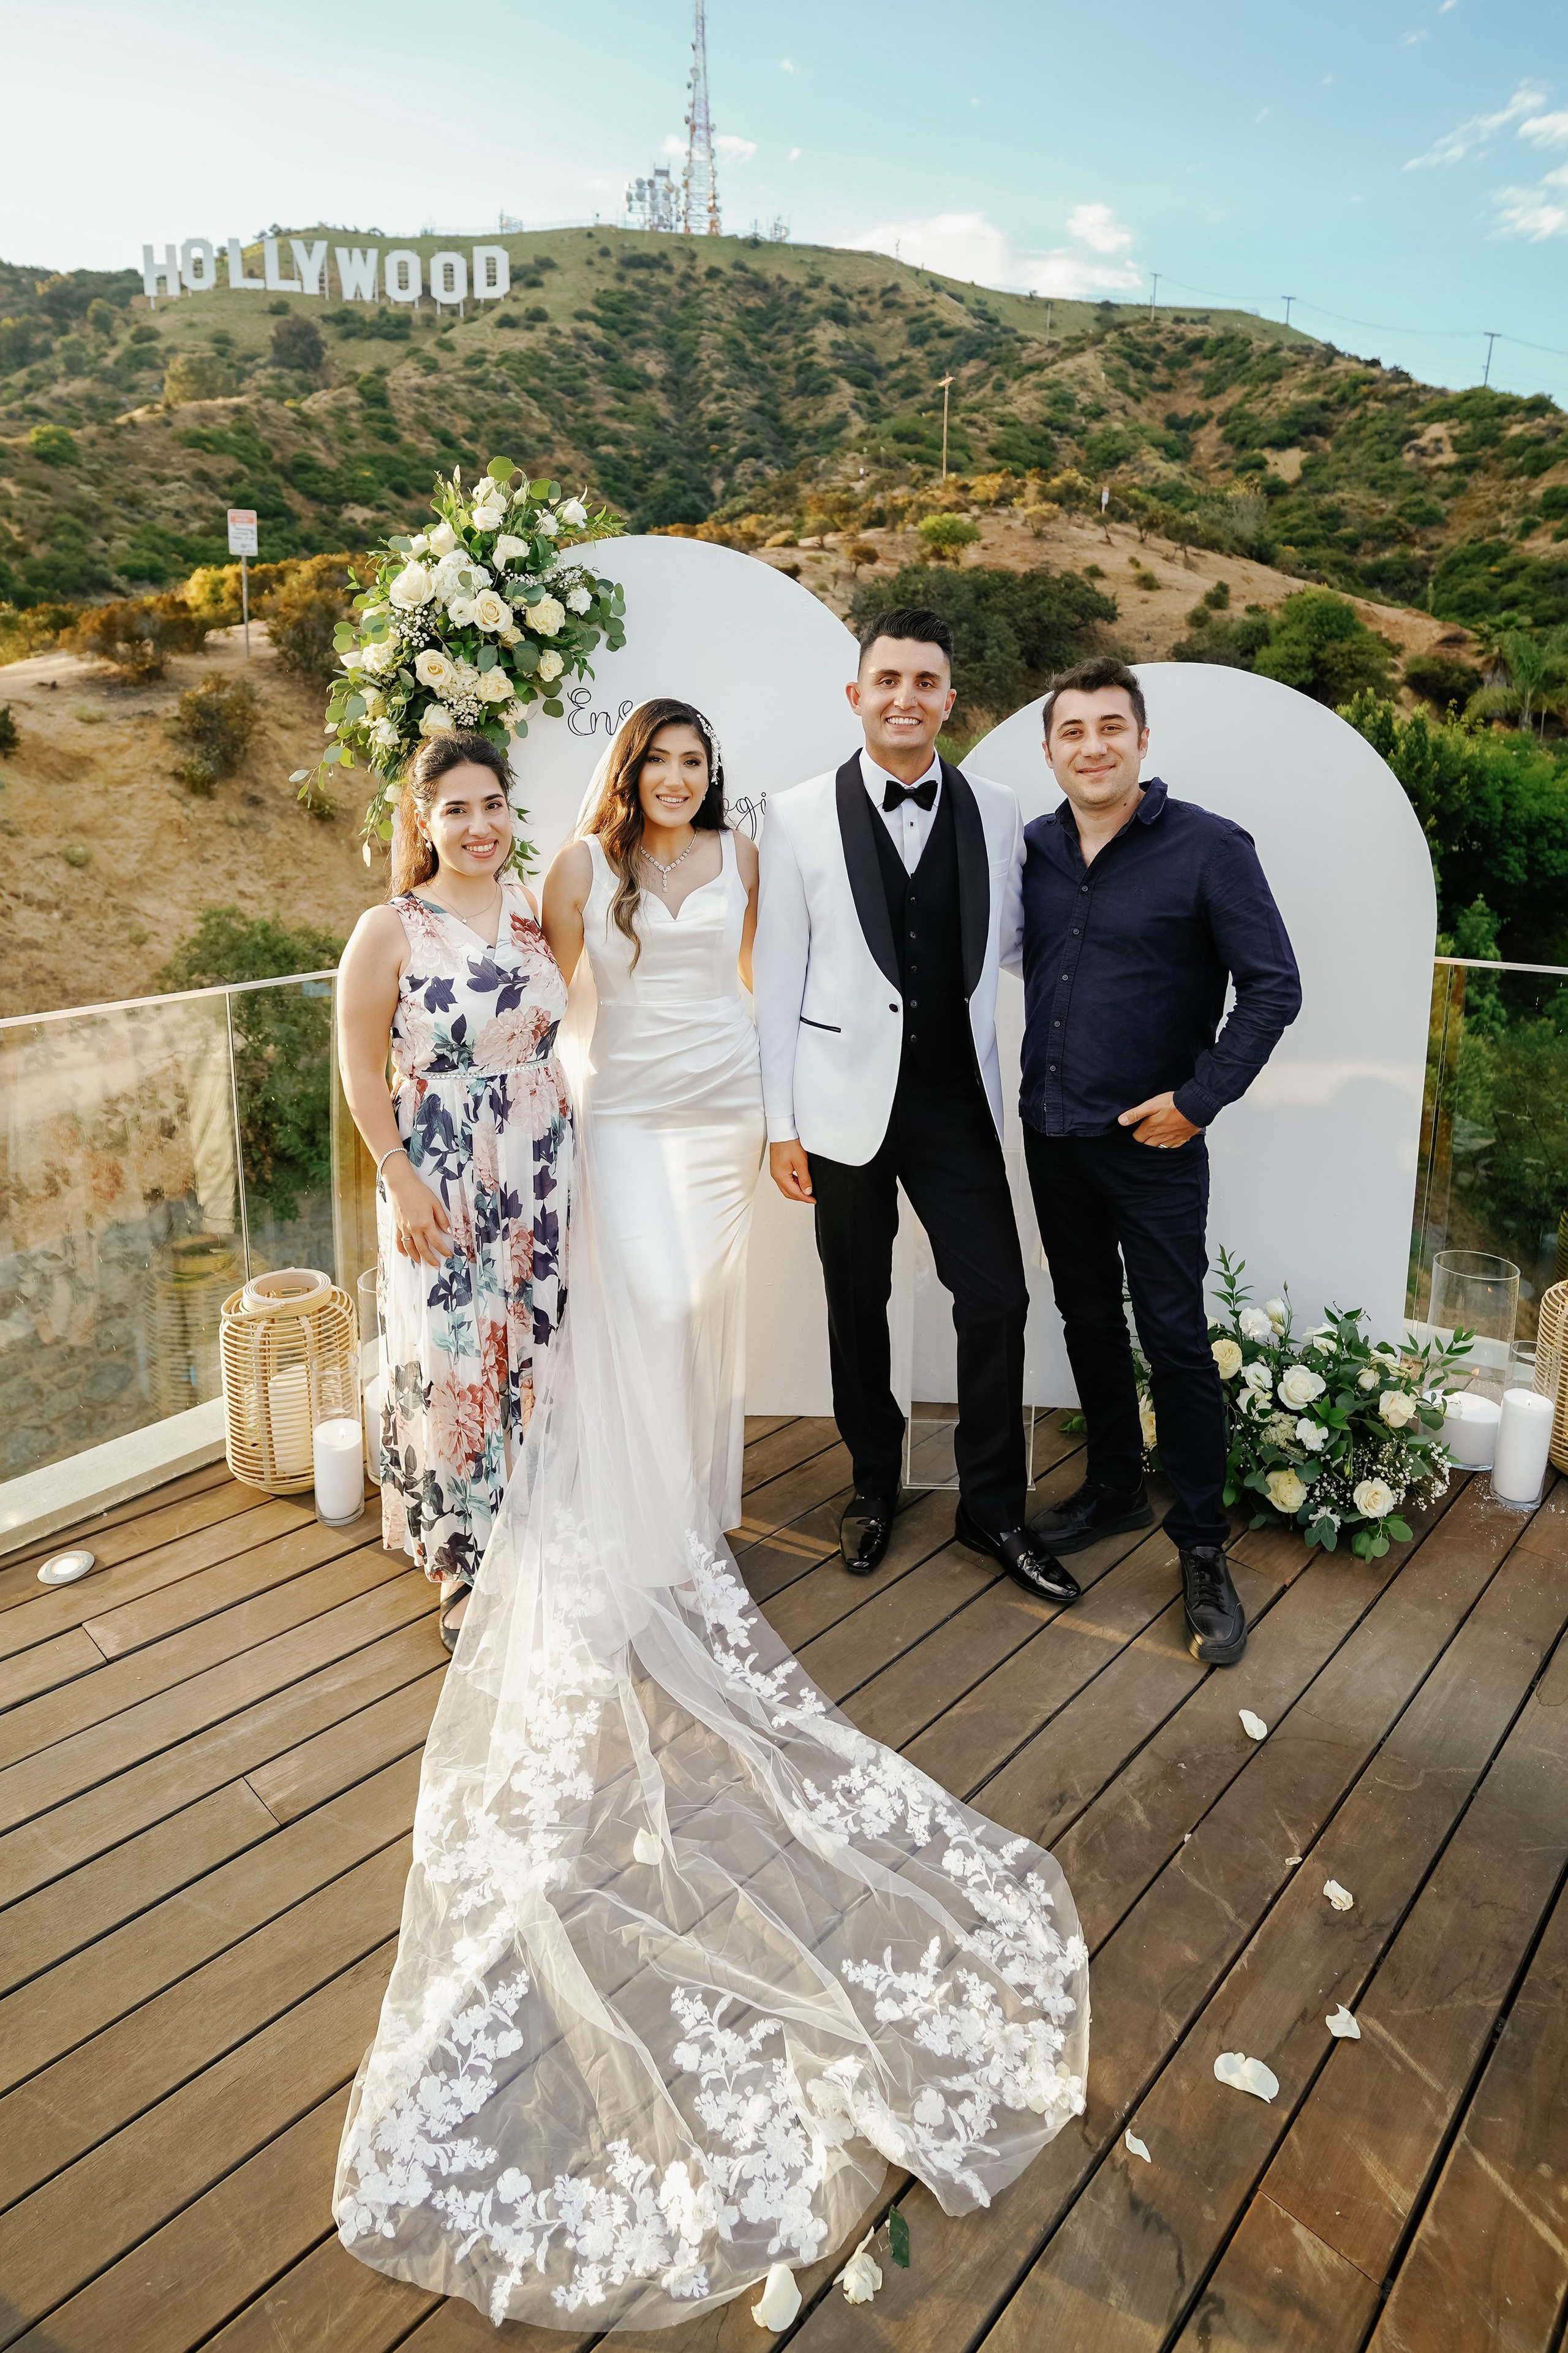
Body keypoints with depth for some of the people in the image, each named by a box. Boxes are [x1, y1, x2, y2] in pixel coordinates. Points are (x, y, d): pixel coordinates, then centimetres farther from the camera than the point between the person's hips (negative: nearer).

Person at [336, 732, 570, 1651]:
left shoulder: (534, 906, 5)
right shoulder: (390, 931, -9)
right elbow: (363, 1069, -7)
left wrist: (566, 1143, 8)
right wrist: (403, 1182, -13)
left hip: (544, 1161, 5)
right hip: (444, 1171, -4)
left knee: (536, 1350, 14)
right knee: (454, 1363, 3)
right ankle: (465, 1563, 21)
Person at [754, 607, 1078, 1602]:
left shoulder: (998, 812, 3)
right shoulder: (800, 816, -2)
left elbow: (1013, 944, 13)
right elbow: (780, 976, -2)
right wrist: (781, 1122, -3)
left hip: (958, 1100, 1)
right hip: (847, 1102, -1)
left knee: (997, 1300, 1)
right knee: (858, 1305, 12)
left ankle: (993, 1506, 21)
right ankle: (875, 1485, 33)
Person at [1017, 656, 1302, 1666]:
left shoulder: (1210, 847, -10)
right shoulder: (1035, 848, 4)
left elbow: (1274, 987, -10)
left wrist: (1200, 1097, -14)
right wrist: (1036, 1094, 5)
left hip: (1152, 1142, -5)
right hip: (1052, 1136, 5)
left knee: (1175, 1338, -1)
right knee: (1089, 1324, 16)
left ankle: (1204, 1548, 13)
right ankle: (1115, 1489, 35)